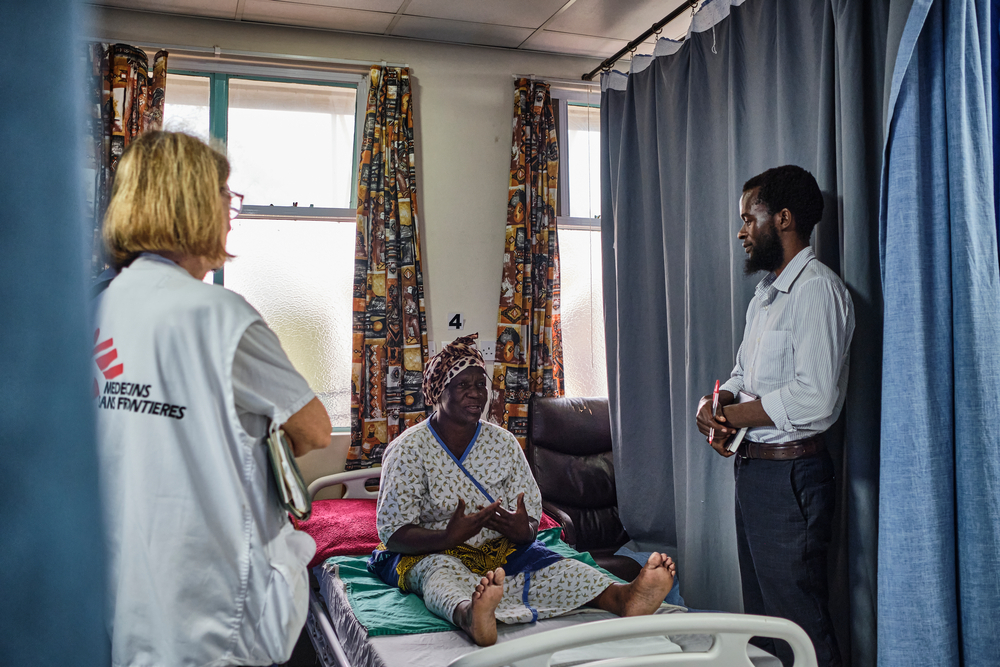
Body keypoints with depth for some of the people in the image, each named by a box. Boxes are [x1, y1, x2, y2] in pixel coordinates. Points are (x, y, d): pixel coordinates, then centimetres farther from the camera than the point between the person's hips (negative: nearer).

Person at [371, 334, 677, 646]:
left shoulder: (503, 443, 6)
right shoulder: (409, 449, -5)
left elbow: (531, 519, 4)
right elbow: (393, 533, -13)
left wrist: (523, 531, -23)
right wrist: (450, 536, -32)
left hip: (499, 550, 3)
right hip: (429, 552, -3)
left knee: (546, 566, -29)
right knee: (442, 573, -39)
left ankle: (621, 597, -56)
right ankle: (470, 616, -74)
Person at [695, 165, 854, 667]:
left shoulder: (816, 288, -16)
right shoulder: (765, 294, 16)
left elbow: (815, 399, -26)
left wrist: (729, 415, -15)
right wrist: (716, 402, -4)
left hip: (789, 473, -10)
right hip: (753, 468, 10)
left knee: (798, 623, 0)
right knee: (761, 615, 20)